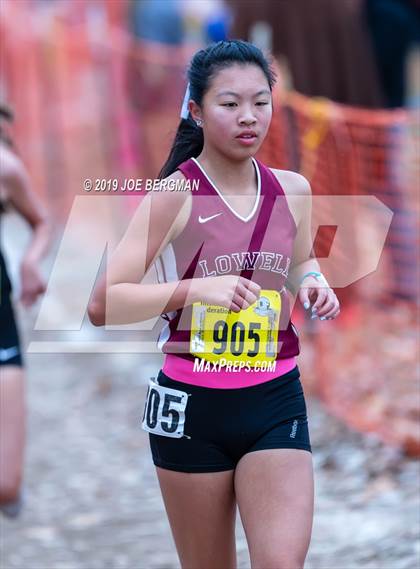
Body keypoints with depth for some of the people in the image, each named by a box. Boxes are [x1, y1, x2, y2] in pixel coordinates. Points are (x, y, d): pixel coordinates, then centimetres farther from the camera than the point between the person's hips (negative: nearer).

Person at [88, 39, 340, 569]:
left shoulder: (292, 189, 3)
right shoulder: (175, 194, -10)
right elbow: (103, 304, -16)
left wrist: (313, 281, 3)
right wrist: (195, 288, -28)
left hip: (276, 403, 3)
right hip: (193, 405, -3)